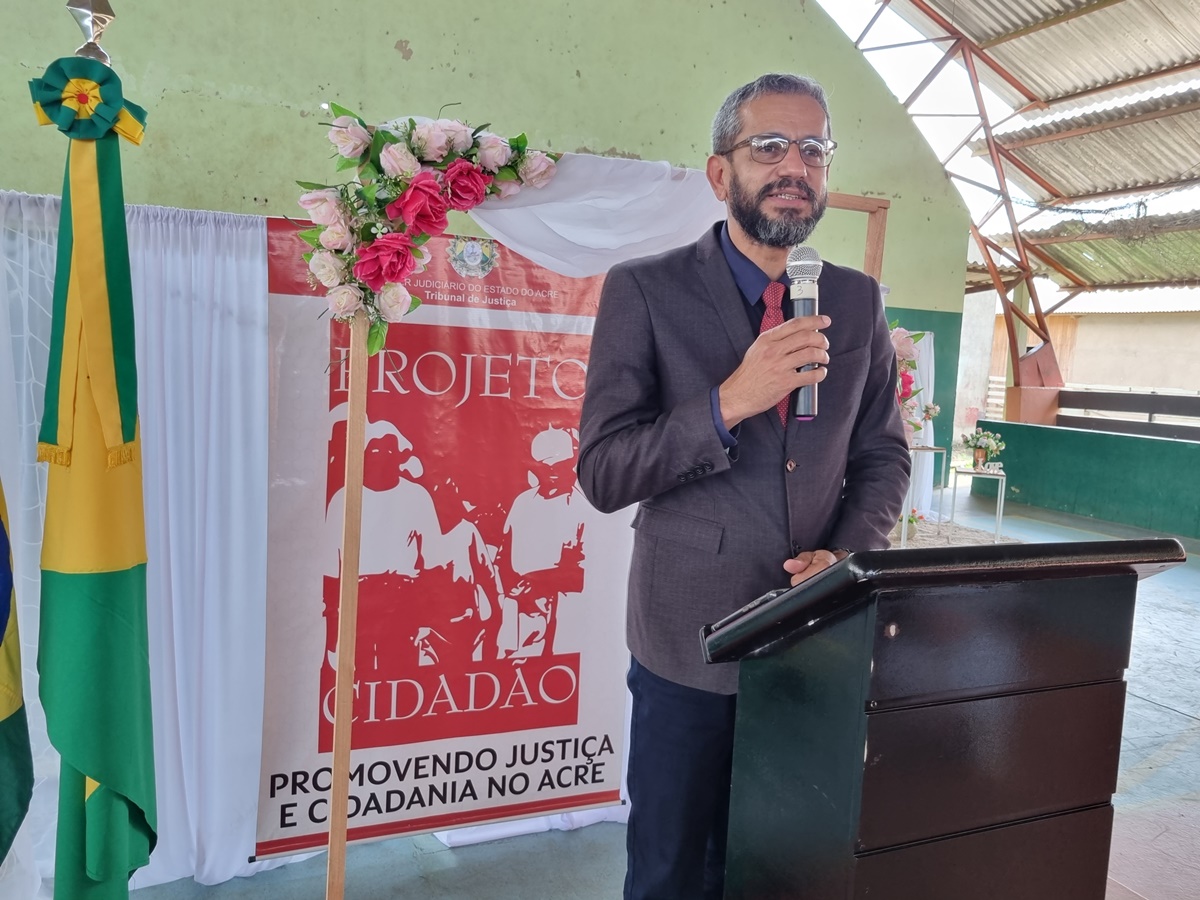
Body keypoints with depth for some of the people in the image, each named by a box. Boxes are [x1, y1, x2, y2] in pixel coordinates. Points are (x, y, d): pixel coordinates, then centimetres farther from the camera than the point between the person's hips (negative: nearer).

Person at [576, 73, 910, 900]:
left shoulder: (859, 301, 5)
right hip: (691, 638, -3)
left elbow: (884, 457, 10)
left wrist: (848, 555, -8)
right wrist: (728, 404, -25)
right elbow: (603, 474, -12)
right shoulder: (645, 290, -8)